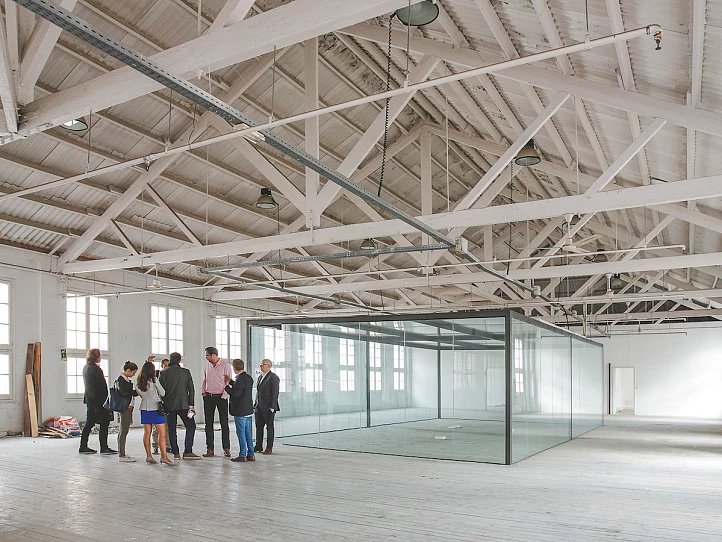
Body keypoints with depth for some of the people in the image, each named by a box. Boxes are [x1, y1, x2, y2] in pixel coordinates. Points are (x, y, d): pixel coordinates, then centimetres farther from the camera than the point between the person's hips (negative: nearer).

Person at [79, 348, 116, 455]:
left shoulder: (85, 367, 12)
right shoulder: (96, 369, -16)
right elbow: (102, 385, -15)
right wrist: (106, 400, -8)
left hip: (89, 399, 9)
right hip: (98, 399, -9)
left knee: (89, 423, 13)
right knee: (104, 423, -3)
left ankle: (83, 446, 17)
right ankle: (104, 448, -1)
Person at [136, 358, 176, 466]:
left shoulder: (140, 381, 1)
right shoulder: (154, 380, -14)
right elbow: (163, 393, -8)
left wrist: (148, 363, 30)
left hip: (144, 409, 6)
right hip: (155, 408, -6)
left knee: (147, 433, 11)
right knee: (162, 434, -5)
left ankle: (148, 456, 13)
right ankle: (164, 456, -11)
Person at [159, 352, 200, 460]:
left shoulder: (164, 373, -2)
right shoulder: (186, 372, -1)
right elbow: (191, 389, -3)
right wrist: (191, 405, 0)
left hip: (169, 405, 1)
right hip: (183, 405, -1)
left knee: (172, 429, 9)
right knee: (191, 426, 6)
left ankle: (175, 453, 9)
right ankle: (187, 452, -2)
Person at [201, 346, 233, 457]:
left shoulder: (225, 366, -7)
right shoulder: (207, 365, 10)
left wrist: (223, 397, -14)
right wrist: (203, 392, 7)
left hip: (221, 397, -5)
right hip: (208, 397, 5)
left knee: (224, 424, -1)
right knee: (208, 424, 4)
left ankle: (226, 449, 6)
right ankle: (210, 449, 9)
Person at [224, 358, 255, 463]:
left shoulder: (240, 379, -19)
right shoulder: (249, 377, 9)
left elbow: (236, 394, -22)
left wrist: (227, 386, -10)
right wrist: (230, 381, 21)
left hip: (240, 411, -9)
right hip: (248, 410, 9)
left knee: (241, 433, 0)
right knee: (247, 432, 14)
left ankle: (242, 455, 6)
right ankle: (251, 454, 18)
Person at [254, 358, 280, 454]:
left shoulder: (273, 377, -9)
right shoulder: (260, 377, 17)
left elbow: (275, 393, -13)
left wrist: (272, 407, -17)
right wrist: (256, 404, 13)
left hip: (268, 407, -8)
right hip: (259, 407, 8)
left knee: (269, 427, 0)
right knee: (258, 426, 11)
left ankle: (269, 448, 5)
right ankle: (258, 446, 20)